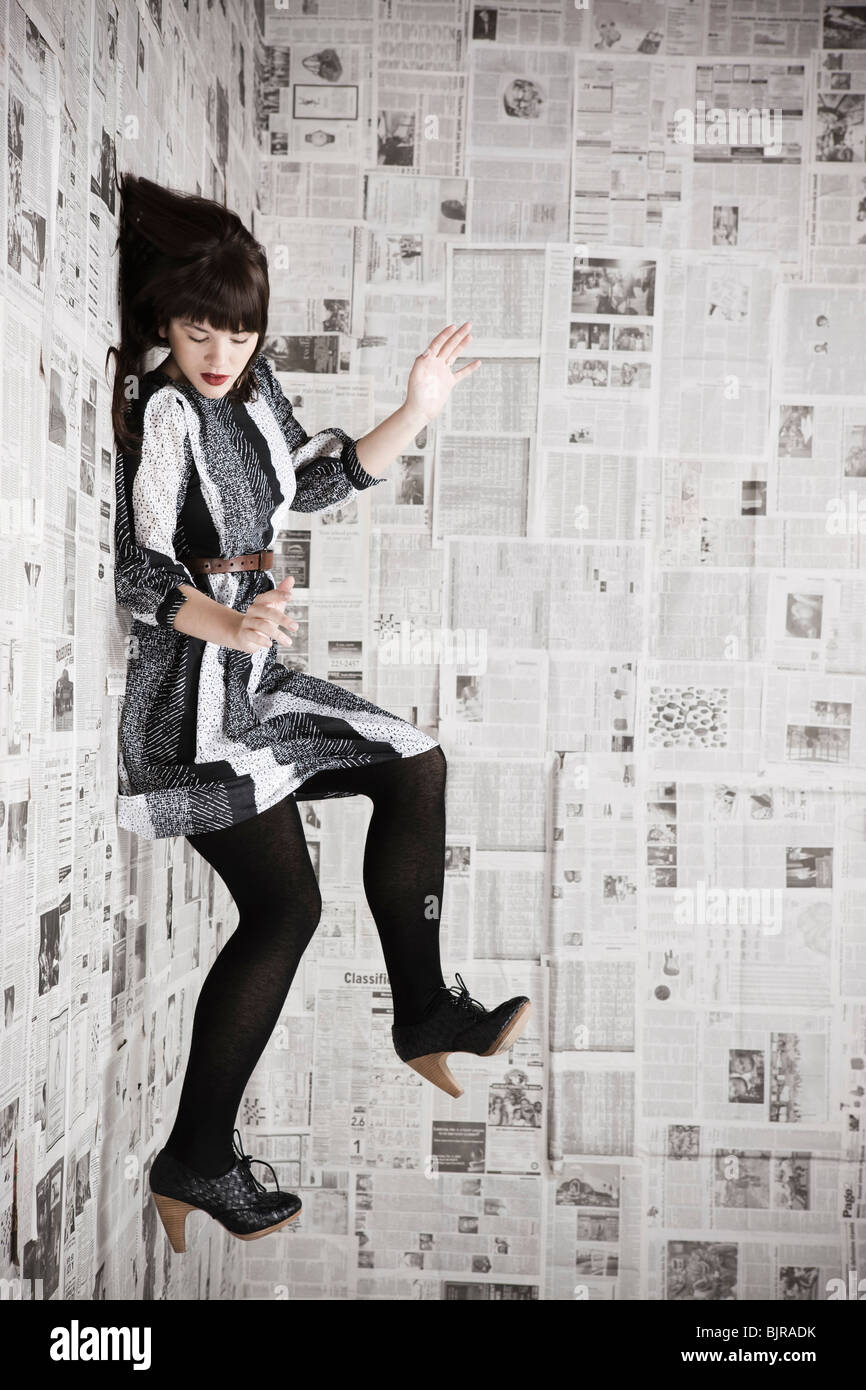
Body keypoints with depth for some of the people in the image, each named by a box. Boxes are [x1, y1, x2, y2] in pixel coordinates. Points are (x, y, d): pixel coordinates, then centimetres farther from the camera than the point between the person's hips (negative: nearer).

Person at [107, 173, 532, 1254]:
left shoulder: (249, 387, 9)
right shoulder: (155, 408, -16)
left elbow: (315, 483, 18)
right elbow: (135, 567, -22)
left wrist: (416, 413, 11)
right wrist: (226, 626, -39)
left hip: (246, 671, 9)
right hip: (185, 687, -9)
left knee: (415, 766, 9)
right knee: (285, 903, -8)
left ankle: (424, 1012, 19)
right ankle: (195, 1161, 6)